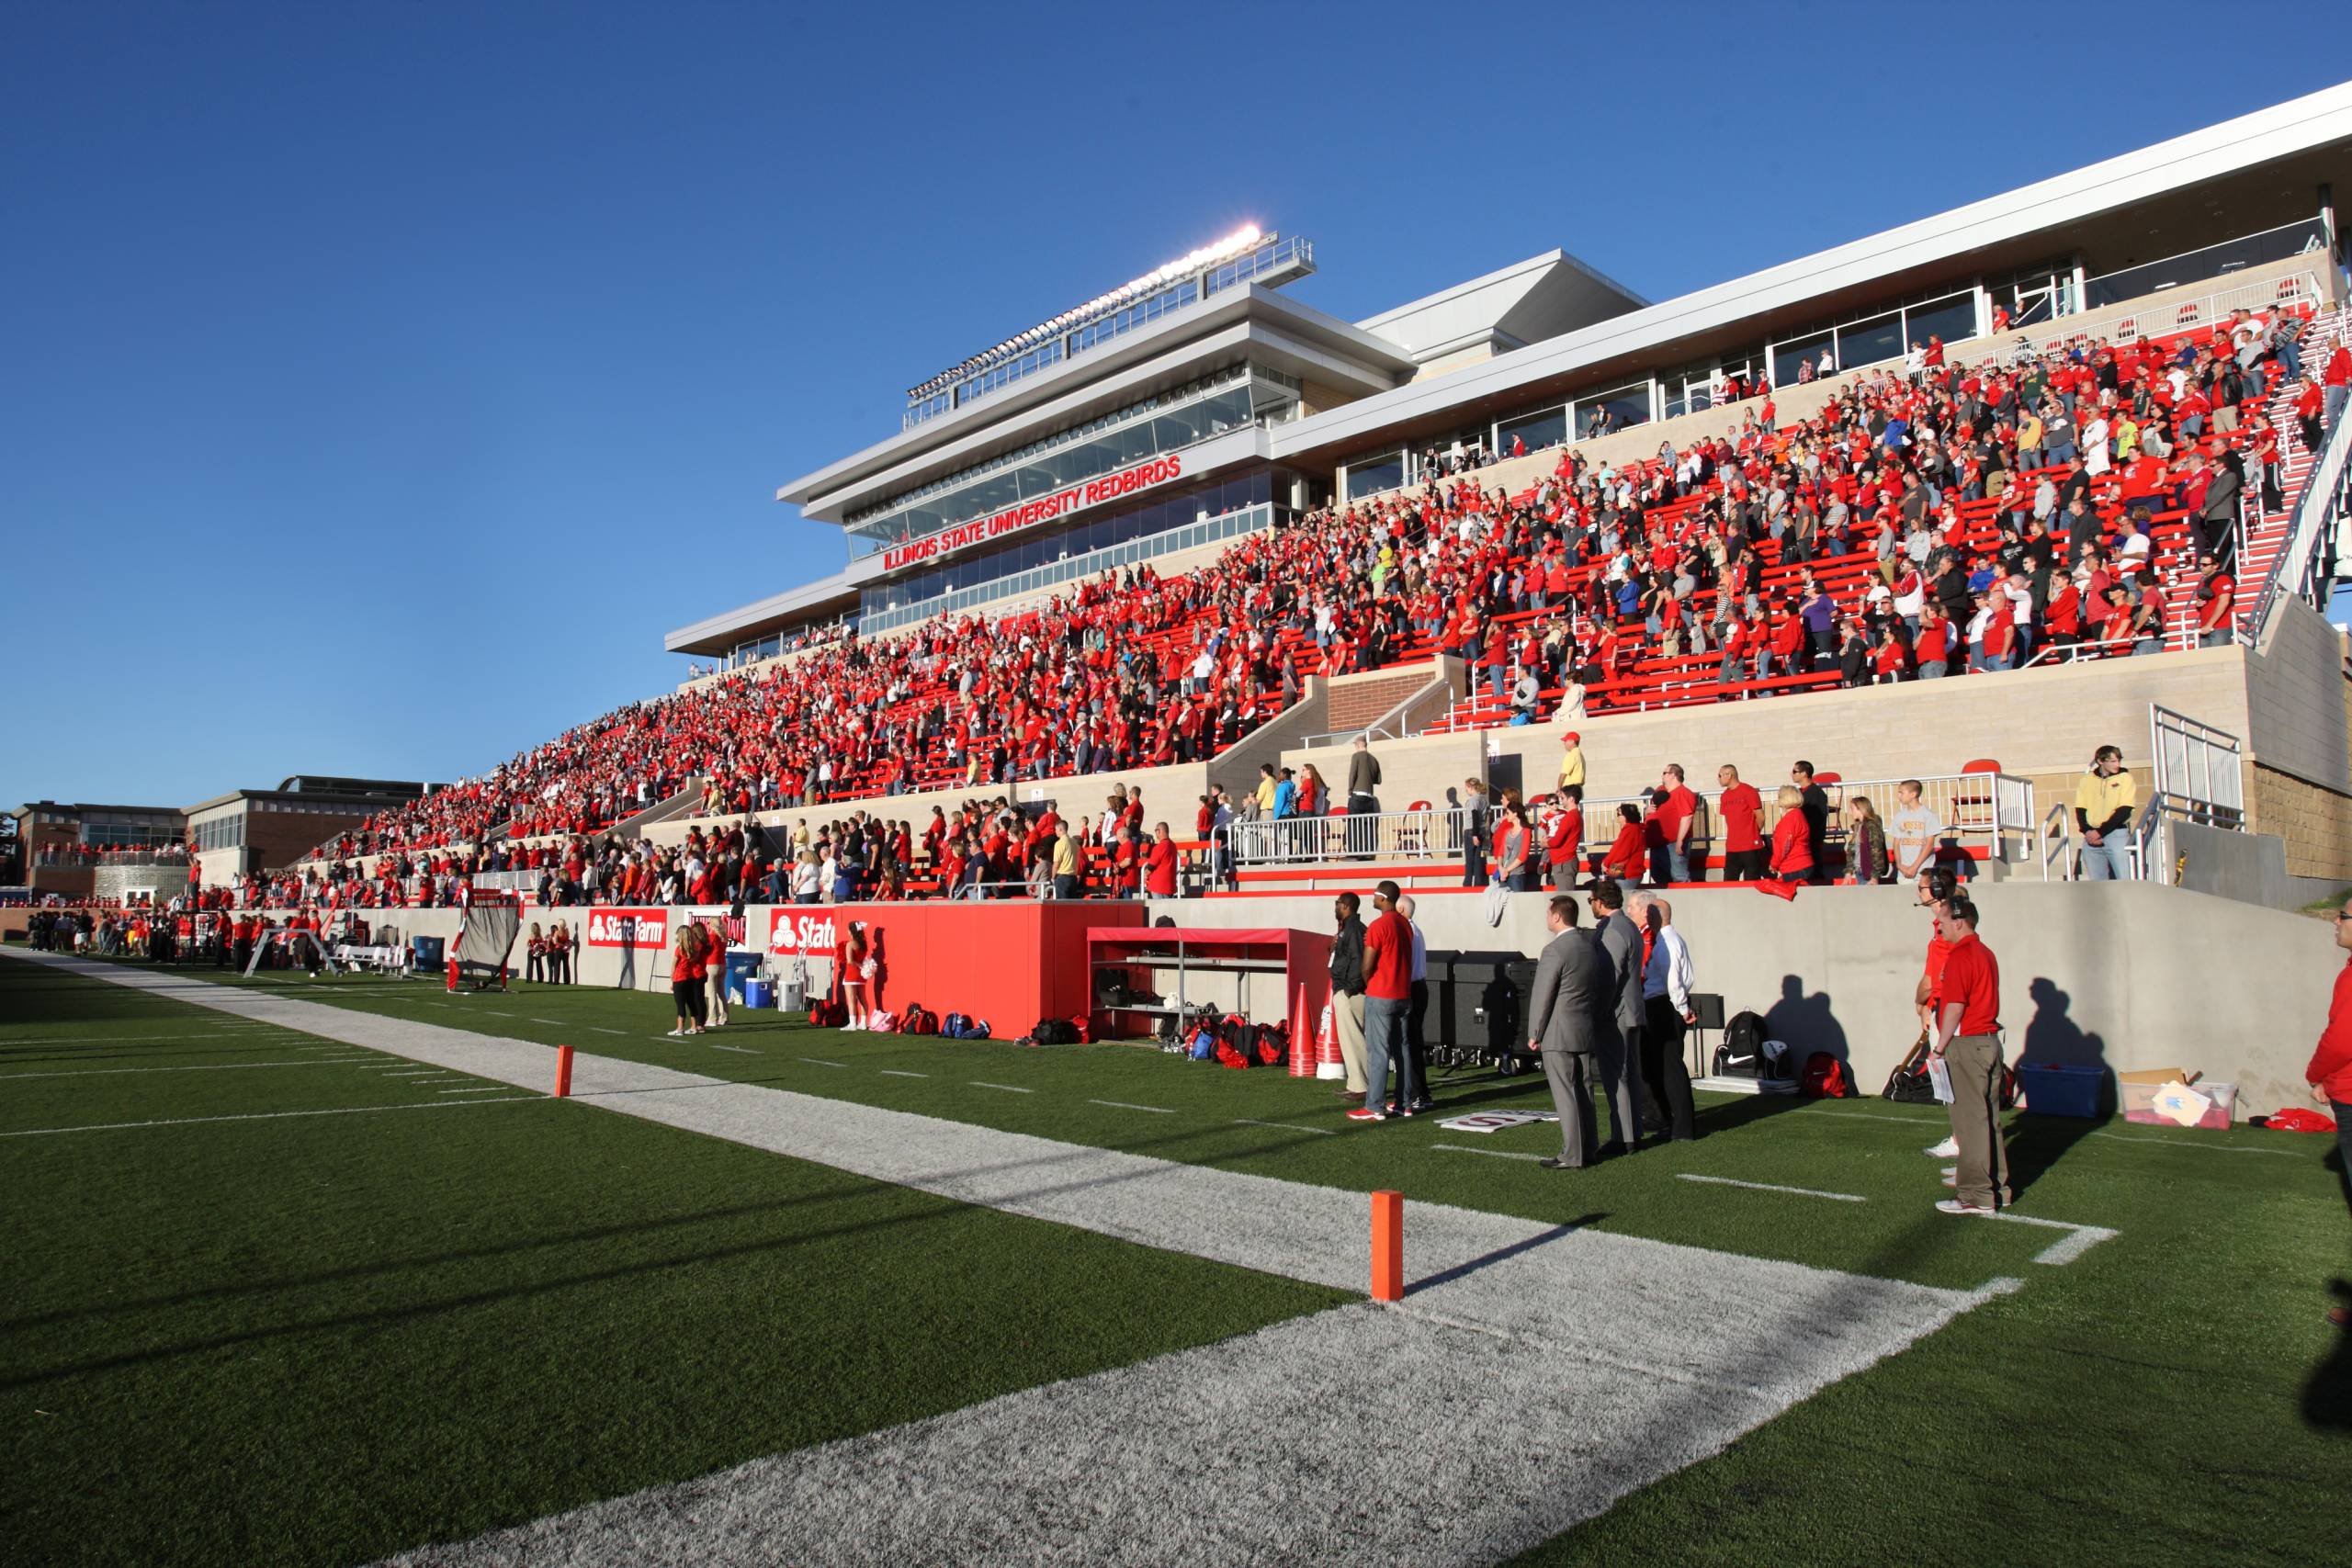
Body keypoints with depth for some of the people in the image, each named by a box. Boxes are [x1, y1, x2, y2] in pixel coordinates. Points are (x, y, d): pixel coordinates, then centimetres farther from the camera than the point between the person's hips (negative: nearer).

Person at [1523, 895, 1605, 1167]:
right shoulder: (1593, 947, 9)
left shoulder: (1555, 950, -16)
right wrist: (1597, 1021, 22)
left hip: (1558, 1035, -8)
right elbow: (1604, 990, 15)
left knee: (1565, 1095, -3)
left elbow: (1542, 996, -14)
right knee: (1583, 1091, 15)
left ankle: (1572, 1156, 1)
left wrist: (1534, 1034, -5)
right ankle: (1588, 1148, 23)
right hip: (1587, 1032, 8)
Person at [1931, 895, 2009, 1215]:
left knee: (1970, 1120, -5)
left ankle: (1977, 1195, -3)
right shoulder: (1986, 953, 14)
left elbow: (1955, 1007, -20)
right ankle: (1996, 1185, 22)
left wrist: (1939, 1048, -14)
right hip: (1990, 1041, 10)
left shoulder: (1960, 956, -16)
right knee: (1989, 1119, 15)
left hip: (1967, 1044, -10)